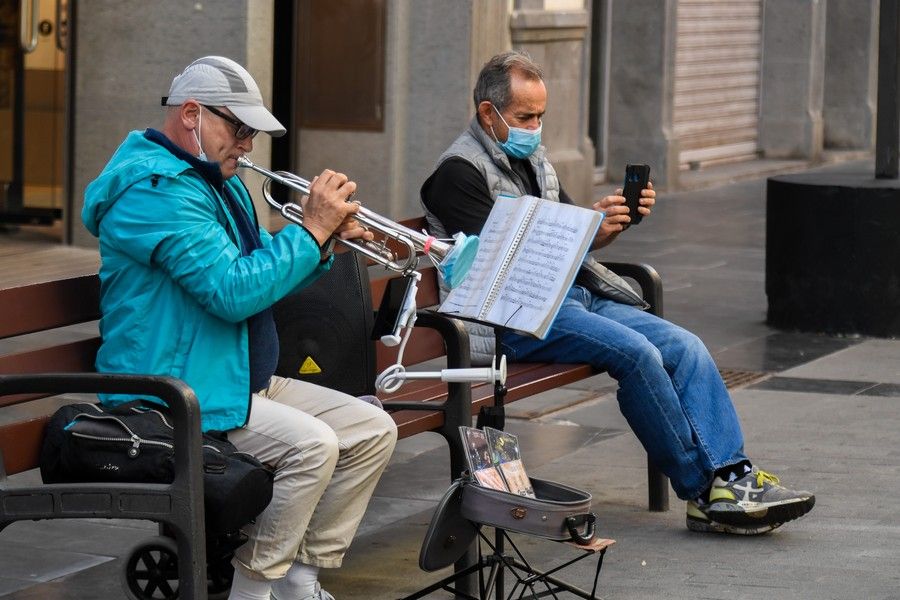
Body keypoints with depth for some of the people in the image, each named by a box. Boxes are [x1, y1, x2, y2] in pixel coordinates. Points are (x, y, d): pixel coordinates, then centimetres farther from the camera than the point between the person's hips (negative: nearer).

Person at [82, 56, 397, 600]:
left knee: (374, 431, 1)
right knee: (312, 443, -29)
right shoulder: (156, 188, -18)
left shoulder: (219, 182, 17)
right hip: (179, 391, -11)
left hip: (245, 380, 11)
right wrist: (311, 230, -19)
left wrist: (324, 240, 2)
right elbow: (234, 292, -27)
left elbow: (264, 274, 21)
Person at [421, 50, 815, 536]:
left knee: (686, 347, -11)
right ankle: (702, 491, -20)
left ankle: (730, 474, -16)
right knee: (635, 351, -28)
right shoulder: (460, 171, -7)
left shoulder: (530, 158, 21)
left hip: (574, 294, 9)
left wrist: (619, 218, 2)